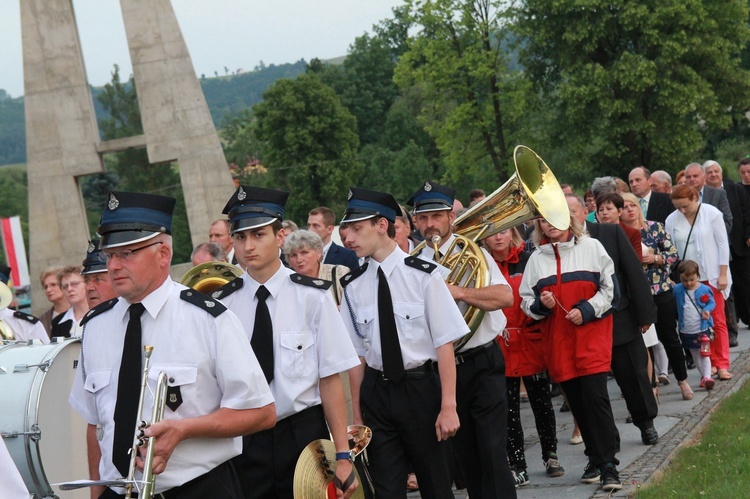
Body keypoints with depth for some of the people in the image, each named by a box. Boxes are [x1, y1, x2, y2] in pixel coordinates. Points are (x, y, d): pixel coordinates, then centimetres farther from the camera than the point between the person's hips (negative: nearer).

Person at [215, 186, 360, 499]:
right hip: (243, 444, 1)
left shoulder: (312, 296, -5)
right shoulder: (222, 305, 0)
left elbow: (330, 379, -6)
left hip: (303, 437, -1)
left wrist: (343, 456, -7)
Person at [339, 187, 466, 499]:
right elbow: (357, 354, 6)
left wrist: (448, 406, -13)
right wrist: (358, 415, 5)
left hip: (421, 389, -3)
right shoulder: (354, 286, 1)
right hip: (376, 393, 3)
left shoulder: (422, 275, -9)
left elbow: (444, 344, -9)